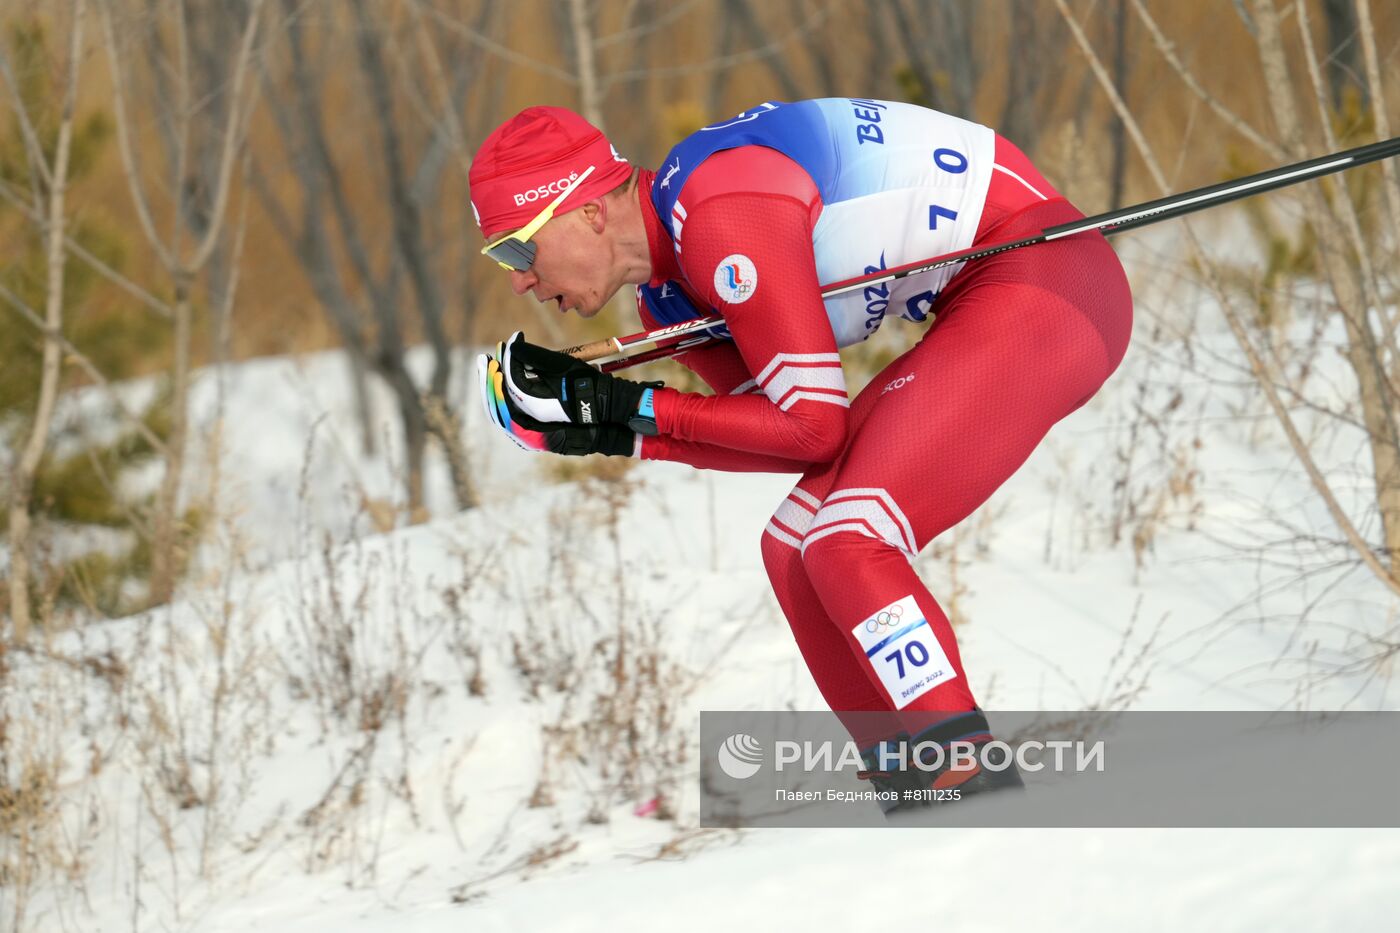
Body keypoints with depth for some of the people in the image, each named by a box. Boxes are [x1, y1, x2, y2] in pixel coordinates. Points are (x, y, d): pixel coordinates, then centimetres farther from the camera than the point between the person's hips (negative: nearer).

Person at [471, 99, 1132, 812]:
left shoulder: (722, 217, -23)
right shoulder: (666, 292, 7)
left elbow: (815, 427, -20)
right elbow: (787, 435, 9)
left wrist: (642, 407, -12)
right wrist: (621, 433, -1)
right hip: (979, 316, 10)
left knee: (848, 547, -20)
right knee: (796, 548, 7)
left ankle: (975, 785, -22)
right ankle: (915, 795, 7)